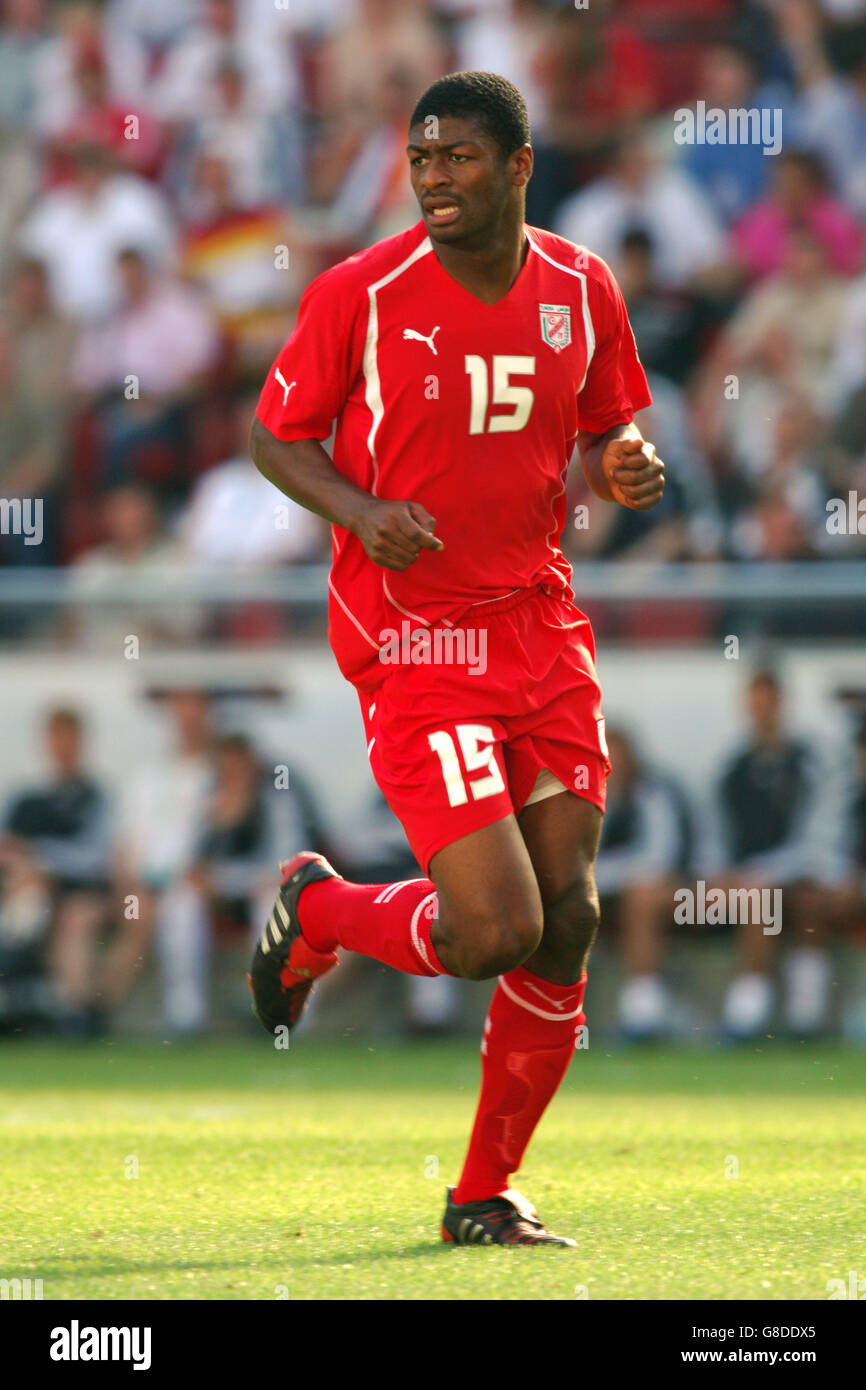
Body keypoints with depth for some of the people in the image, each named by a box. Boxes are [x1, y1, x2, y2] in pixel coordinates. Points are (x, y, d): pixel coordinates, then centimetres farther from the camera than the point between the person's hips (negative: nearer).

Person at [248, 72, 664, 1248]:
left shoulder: (581, 289, 3)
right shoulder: (360, 294, -9)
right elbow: (276, 435, 1)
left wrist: (626, 466, -6)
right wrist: (359, 510, -17)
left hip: (542, 626, 5)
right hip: (414, 640, -5)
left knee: (567, 918, 0)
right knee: (495, 932, -14)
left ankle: (487, 1194, 15)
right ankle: (317, 909, 18)